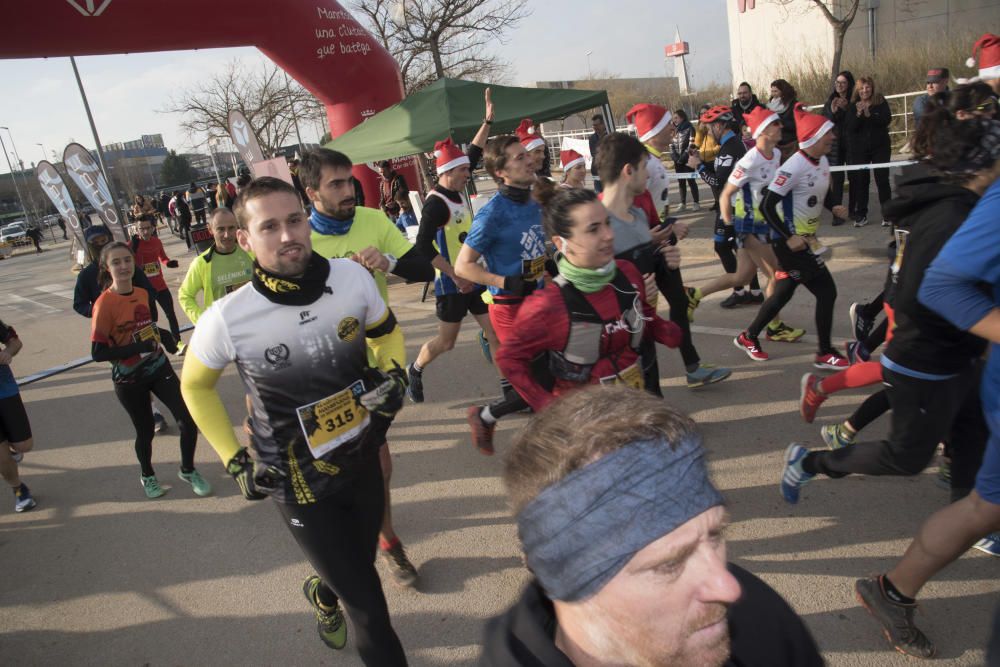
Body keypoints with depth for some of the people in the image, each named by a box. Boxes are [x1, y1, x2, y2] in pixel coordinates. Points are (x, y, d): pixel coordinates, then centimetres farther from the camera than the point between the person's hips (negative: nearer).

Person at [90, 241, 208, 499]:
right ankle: (147, 476, 41)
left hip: (159, 367, 5)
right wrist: (137, 348, -29)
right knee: (145, 430, 11)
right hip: (129, 379, -4)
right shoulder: (104, 304, -17)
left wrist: (162, 334, -2)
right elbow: (98, 353, -19)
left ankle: (188, 470, 24)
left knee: (188, 420, -2)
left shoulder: (142, 293, 1)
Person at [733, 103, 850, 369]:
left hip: (806, 239, 9)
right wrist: (788, 238, -25)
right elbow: (767, 205, -24)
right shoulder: (795, 166, -21)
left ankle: (749, 336, 31)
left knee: (783, 292, 16)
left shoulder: (823, 162, 6)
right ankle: (825, 353, 9)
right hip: (791, 242, -9)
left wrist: (833, 208, 4)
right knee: (826, 292, -5)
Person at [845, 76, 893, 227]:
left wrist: (869, 114, -23)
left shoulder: (881, 102, 1)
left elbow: (887, 119, -12)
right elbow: (848, 128, -7)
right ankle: (861, 215, 11)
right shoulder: (852, 106, 3)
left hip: (880, 147, -1)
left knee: (882, 180, 0)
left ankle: (887, 214, 6)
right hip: (859, 149, 1)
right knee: (860, 181, 3)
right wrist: (858, 114, -21)